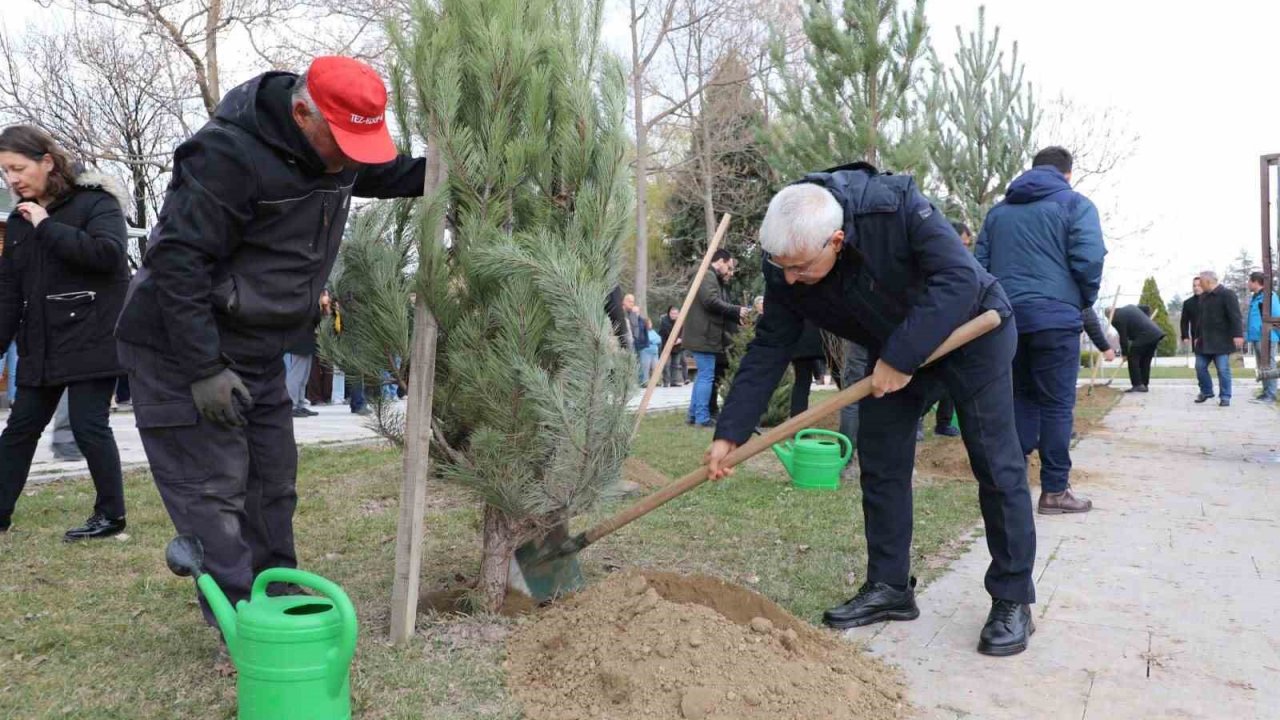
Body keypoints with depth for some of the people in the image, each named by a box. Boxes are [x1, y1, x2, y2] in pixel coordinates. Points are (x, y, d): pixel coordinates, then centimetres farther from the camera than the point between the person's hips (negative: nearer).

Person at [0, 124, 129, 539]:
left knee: (89, 427, -5)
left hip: (91, 342, -7)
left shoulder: (96, 201, -7)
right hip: (40, 347, 8)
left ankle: (111, 516, 8)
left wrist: (48, 228, -20)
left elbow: (107, 252, -25)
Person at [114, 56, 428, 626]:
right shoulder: (229, 154, -26)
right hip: (183, 352, -8)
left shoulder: (334, 147, 0)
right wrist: (204, 369, -26)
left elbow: (388, 174, 19)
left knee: (272, 484, 14)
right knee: (214, 491, -5)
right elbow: (177, 261, -26)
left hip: (258, 355, 8)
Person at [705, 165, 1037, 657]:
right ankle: (889, 588, 13)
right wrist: (728, 434, -18)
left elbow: (960, 279, -38)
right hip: (893, 350, 5)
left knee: (995, 464, -5)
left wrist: (901, 358, -37)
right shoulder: (785, 270, -20)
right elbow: (768, 351, -14)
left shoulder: (897, 206, -36)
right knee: (880, 462, 2)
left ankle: (1014, 601, 4)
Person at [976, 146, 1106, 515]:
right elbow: (1089, 259, -10)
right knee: (1057, 403, 0)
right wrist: (1086, 300, 7)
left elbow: (979, 262, 15)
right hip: (1055, 316, -5)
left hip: (1006, 316, 5)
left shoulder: (999, 209, 17)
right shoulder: (1074, 204, 2)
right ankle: (1054, 490, 2)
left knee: (1019, 398, 13)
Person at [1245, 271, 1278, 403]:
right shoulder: (1253, 298, 15)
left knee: (1268, 367, -5)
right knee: (1261, 367, 12)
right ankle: (1266, 392, 18)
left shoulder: (1269, 296, -9)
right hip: (1255, 337, 8)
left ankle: (1271, 394, -2)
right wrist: (1247, 335, 17)